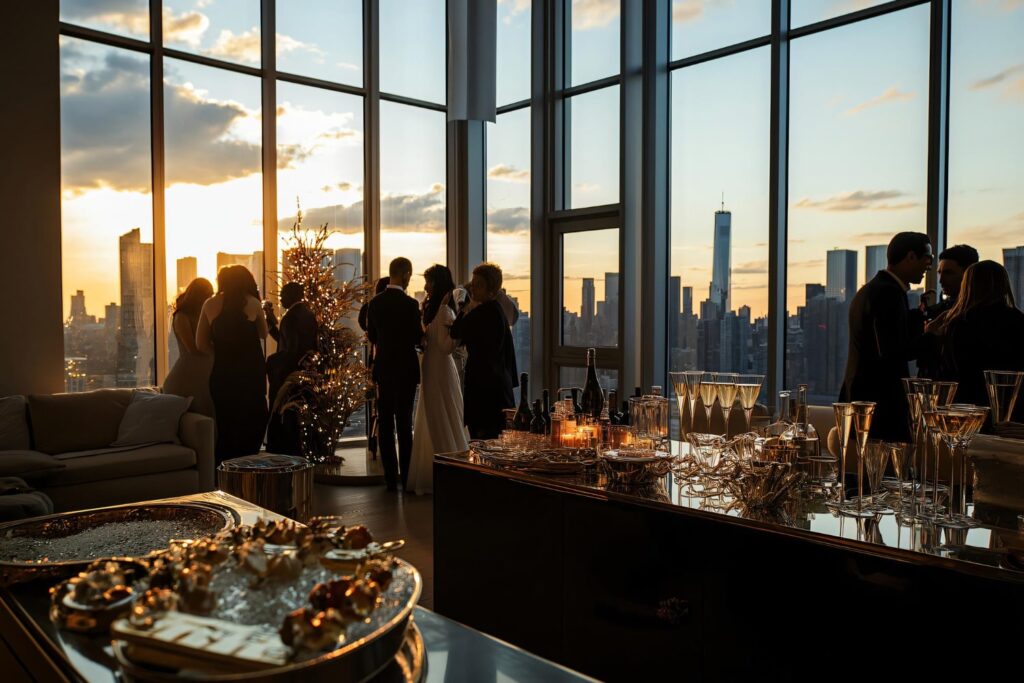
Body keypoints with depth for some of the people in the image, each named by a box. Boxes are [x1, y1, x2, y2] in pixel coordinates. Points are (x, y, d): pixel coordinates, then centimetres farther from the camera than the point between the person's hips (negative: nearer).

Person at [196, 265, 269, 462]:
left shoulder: (210, 304, 3)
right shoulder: (251, 303, -3)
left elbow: (201, 344, 5)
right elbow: (263, 334, 12)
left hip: (222, 374, 3)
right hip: (249, 375, -3)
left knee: (226, 427, 12)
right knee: (252, 425, 6)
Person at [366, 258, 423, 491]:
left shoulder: (375, 303, 1)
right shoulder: (409, 304, -14)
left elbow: (372, 336, 10)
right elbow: (418, 338, -10)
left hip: (383, 368, 4)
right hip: (405, 368, -4)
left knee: (385, 423, 8)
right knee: (404, 423, 4)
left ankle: (390, 478, 10)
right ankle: (406, 477, 8)